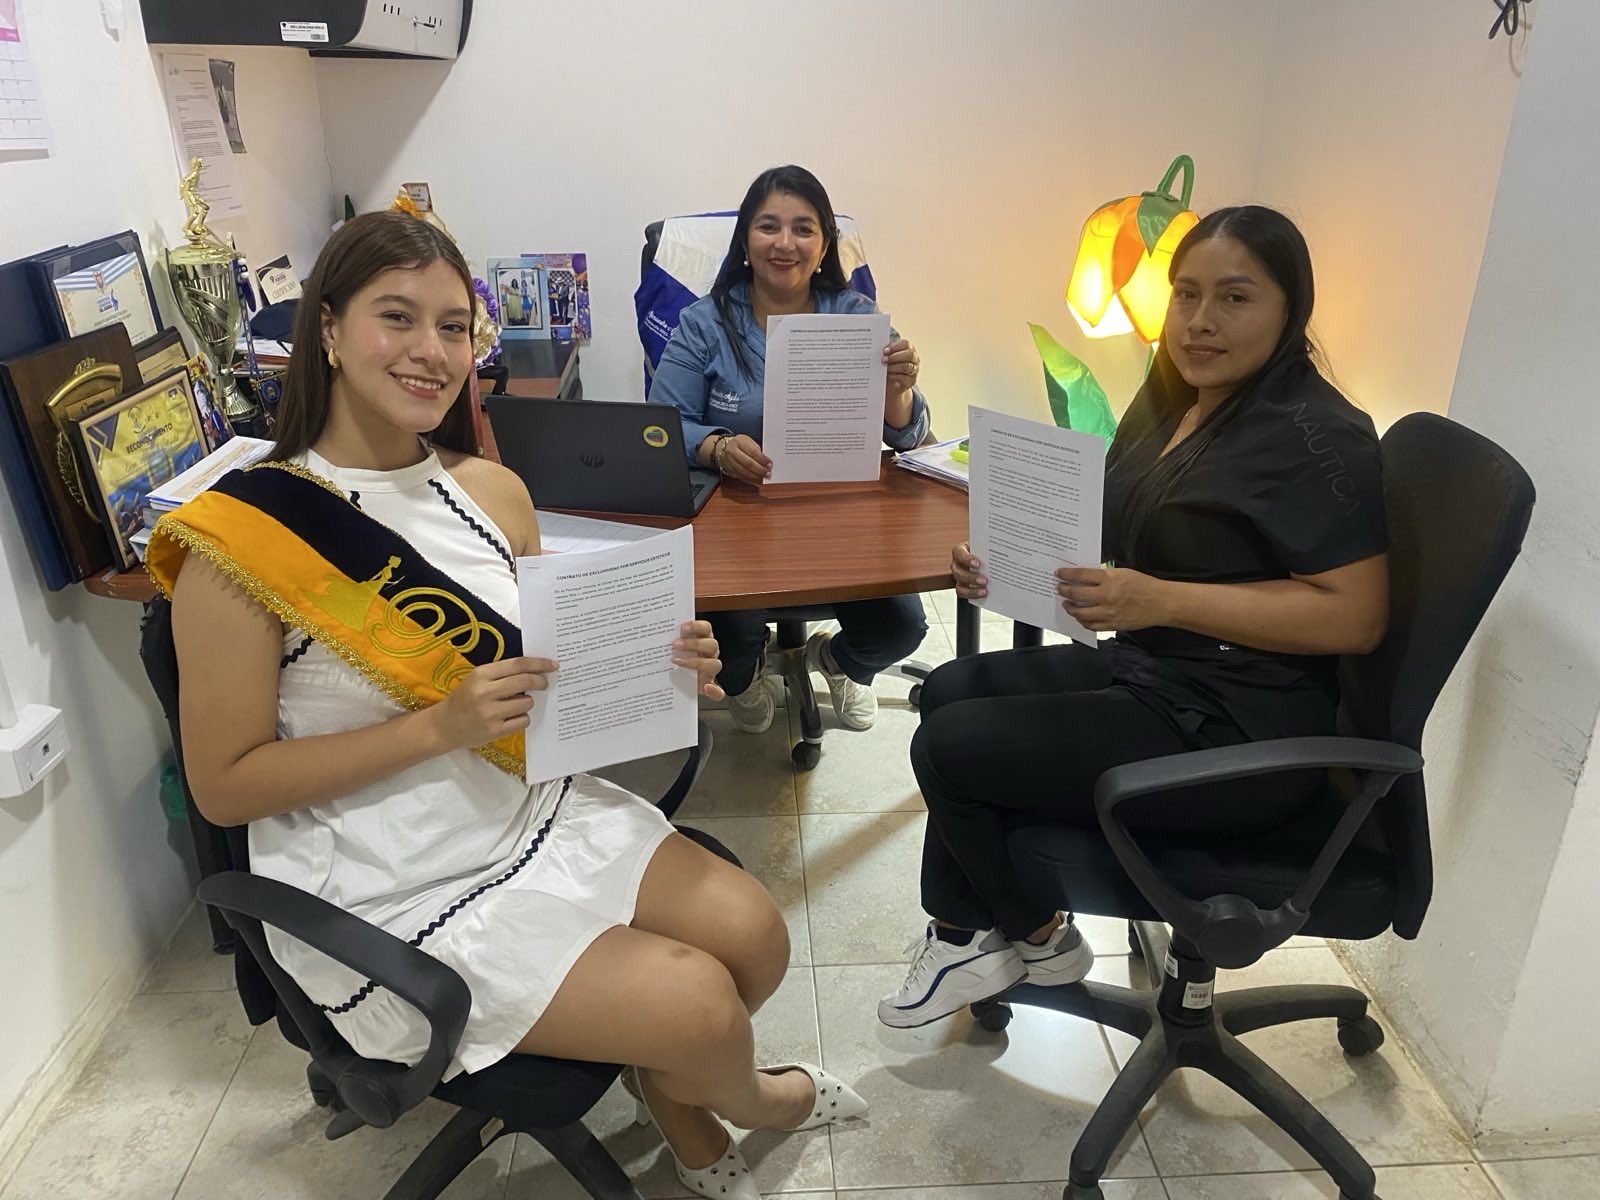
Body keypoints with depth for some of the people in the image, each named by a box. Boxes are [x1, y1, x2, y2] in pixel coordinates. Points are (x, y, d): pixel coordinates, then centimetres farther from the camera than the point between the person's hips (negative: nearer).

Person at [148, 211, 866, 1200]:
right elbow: (223, 785, -13)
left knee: (753, 935, -5)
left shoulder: (493, 490, 0)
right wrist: (440, 725, -24)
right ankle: (739, 1099, 27)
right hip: (390, 890, -5)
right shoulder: (238, 538, -17)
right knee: (697, 1005, -13)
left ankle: (675, 1093, 29)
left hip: (534, 805, 6)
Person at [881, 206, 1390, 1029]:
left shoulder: (1316, 436, -17)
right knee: (949, 691, 6)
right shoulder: (1170, 403, 9)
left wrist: (1160, 599, -29)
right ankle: (963, 930, 14)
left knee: (948, 747, -10)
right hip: (1146, 668, 9)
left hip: (1242, 731, -9)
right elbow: (1102, 536, 14)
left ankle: (1035, 937, 18)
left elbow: (1355, 616, -22)